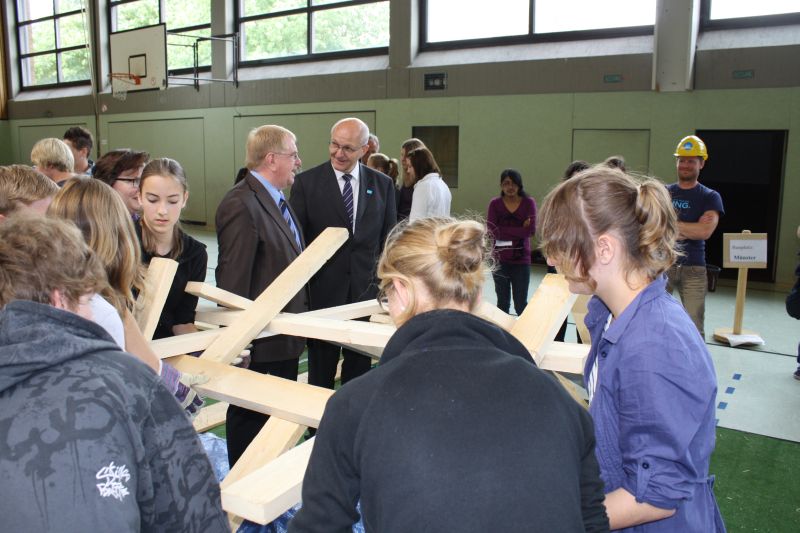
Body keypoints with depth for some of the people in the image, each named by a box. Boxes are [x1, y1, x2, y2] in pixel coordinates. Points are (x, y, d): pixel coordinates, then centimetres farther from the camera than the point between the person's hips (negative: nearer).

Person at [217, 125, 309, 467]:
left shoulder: (279, 202, 11)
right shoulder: (242, 205, -21)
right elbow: (232, 280, -23)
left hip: (287, 337, 10)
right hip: (260, 343, -10)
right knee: (250, 419, 8)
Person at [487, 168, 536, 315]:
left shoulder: (529, 202, -1)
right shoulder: (495, 204, 0)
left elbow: (531, 230, -13)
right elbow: (492, 231, -11)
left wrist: (503, 231, -13)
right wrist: (520, 230, -13)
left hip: (521, 260, -1)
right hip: (500, 260, 1)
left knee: (521, 304, 3)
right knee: (503, 302, 13)